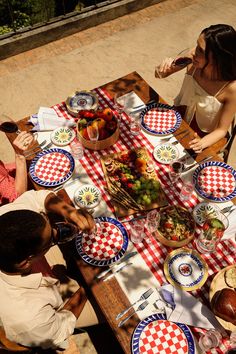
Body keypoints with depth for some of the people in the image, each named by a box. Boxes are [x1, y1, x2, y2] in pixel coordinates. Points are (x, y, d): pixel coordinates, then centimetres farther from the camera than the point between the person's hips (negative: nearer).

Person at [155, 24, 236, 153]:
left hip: (205, 136, -3)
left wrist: (202, 143, -41)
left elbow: (222, 130, -21)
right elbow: (159, 74, -6)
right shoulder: (192, 61, -22)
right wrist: (163, 68, -30)